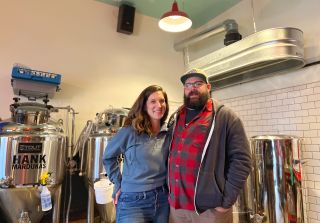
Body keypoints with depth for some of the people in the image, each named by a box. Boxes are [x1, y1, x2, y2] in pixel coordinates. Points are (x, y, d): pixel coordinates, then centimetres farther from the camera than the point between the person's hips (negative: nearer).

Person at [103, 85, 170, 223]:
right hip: (133, 201, -3)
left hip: (162, 199, 4)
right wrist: (118, 183, -1)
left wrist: (168, 188, 3)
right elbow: (108, 156, 3)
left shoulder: (169, 133, 0)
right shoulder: (130, 131, -9)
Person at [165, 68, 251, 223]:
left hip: (211, 208, -4)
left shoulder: (225, 117, -6)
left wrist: (227, 200, -13)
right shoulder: (175, 118, 9)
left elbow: (241, 159, -10)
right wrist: (168, 191, 8)